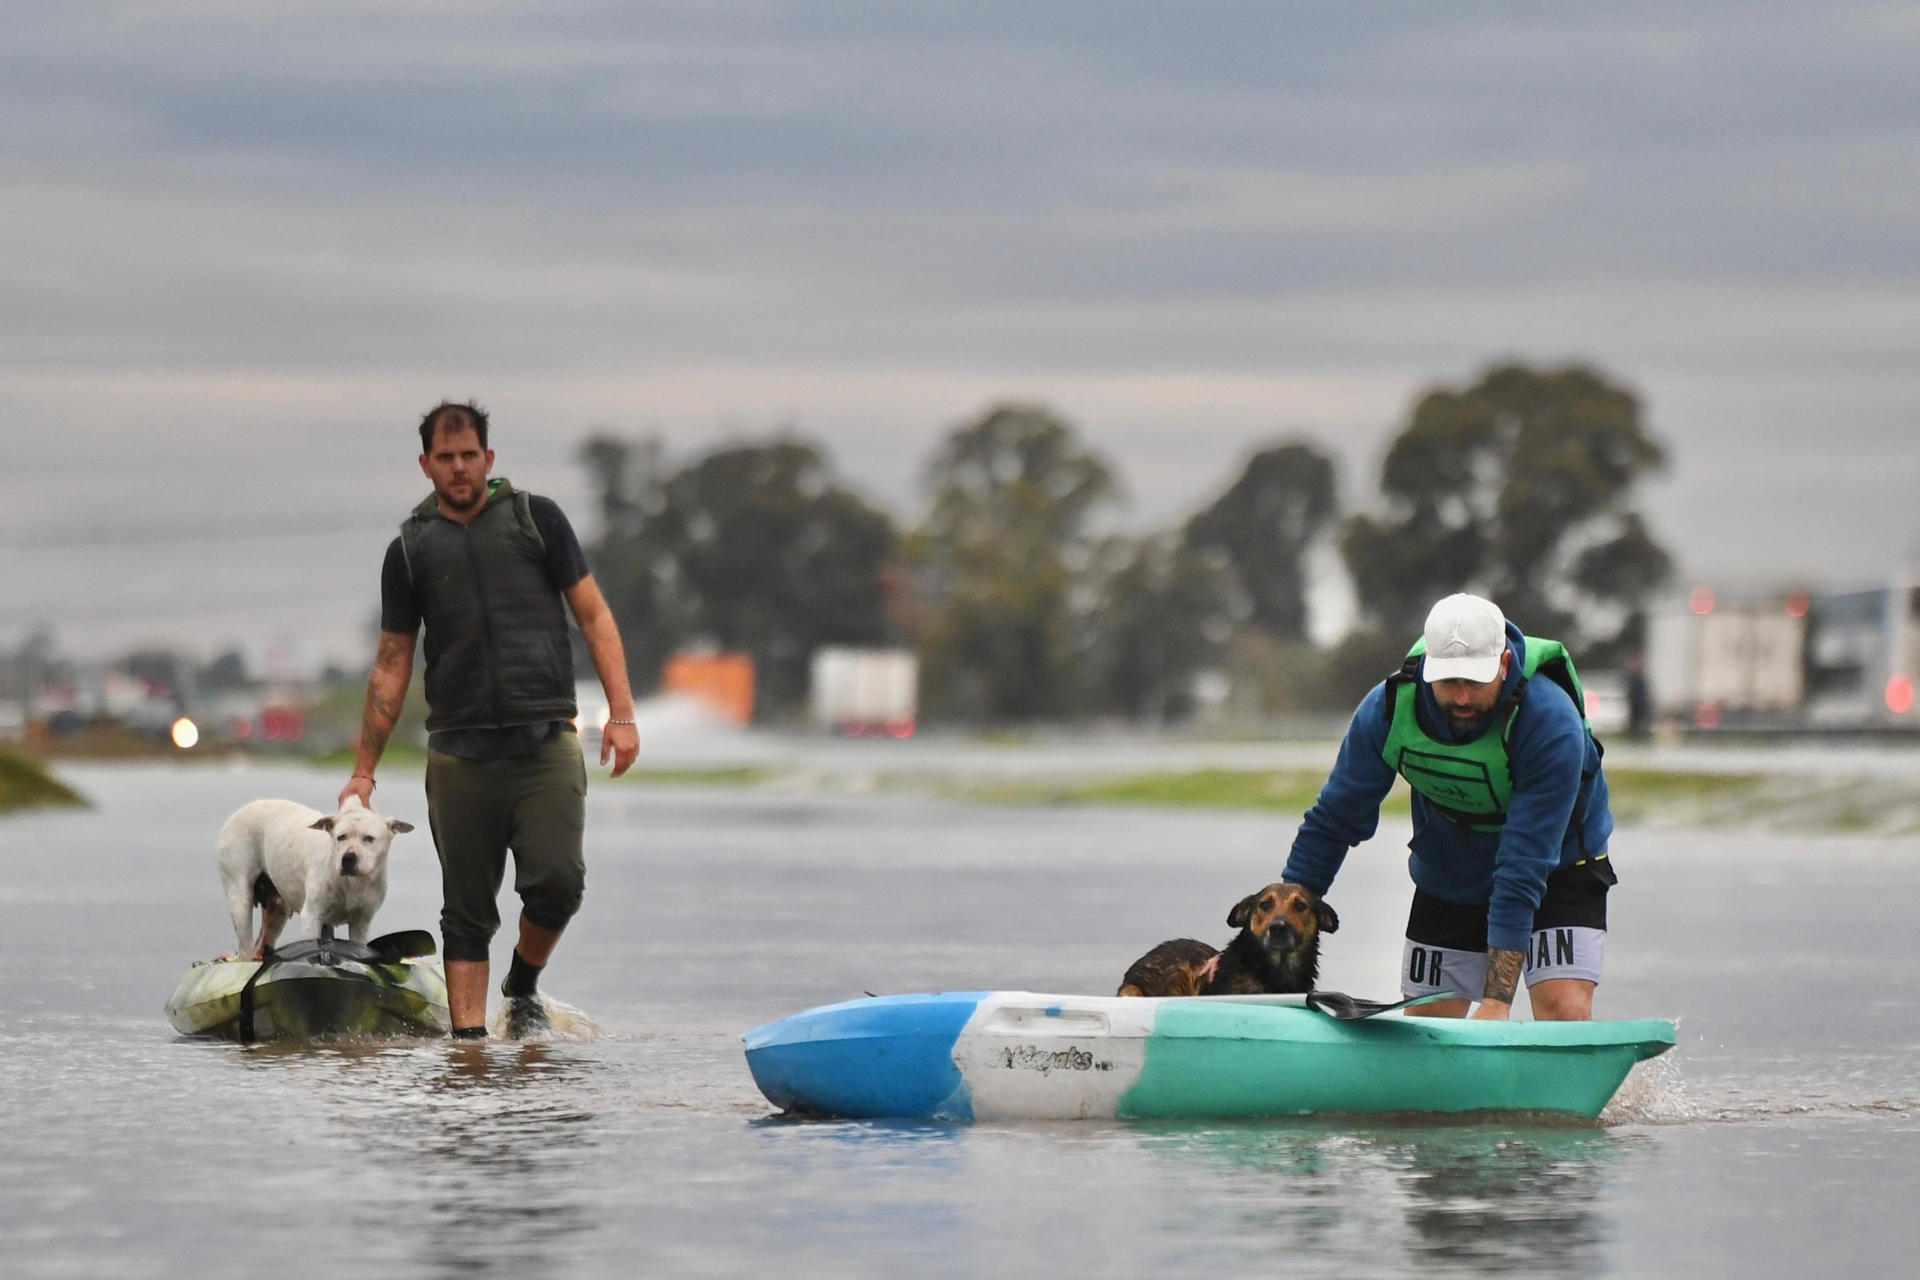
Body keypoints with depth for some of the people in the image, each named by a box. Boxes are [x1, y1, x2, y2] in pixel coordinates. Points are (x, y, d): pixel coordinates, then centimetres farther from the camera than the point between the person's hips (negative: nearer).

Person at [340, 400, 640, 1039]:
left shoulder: (534, 518, 6)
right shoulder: (410, 549, 10)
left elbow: (593, 614, 6)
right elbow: (392, 665, 13)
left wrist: (621, 713, -5)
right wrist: (363, 771, 10)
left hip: (547, 746, -1)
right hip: (460, 755, 1)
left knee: (557, 879, -15)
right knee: (467, 912, 1)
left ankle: (523, 986, 12)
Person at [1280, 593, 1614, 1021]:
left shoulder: (1550, 724, -34)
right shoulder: (1389, 708, -22)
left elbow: (1523, 872, -36)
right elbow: (1334, 821, -7)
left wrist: (1497, 1000, -38)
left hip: (1558, 870, -4)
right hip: (1447, 880, 4)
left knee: (1565, 1014, -22)